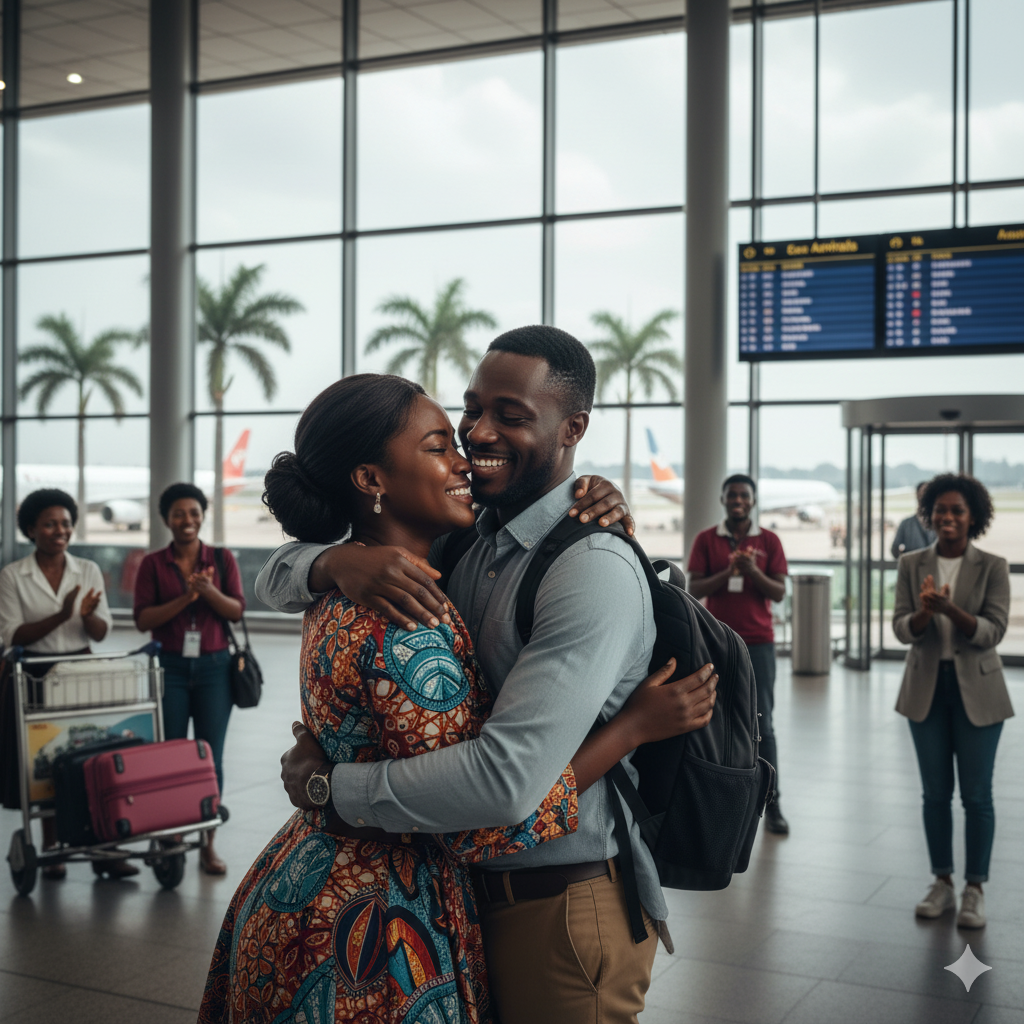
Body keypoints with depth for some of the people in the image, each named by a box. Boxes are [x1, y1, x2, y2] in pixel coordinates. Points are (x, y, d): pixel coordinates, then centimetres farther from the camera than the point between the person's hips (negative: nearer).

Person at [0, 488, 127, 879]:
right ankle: (51, 851, 15)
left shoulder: (88, 570, 5)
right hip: (36, 678, -2)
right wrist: (60, 616, -21)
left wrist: (87, 615, -18)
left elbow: (101, 633, 5)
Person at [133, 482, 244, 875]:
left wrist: (210, 592, -19)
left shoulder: (222, 559, 5)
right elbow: (143, 619, -5)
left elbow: (237, 610, -1)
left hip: (213, 666, 1)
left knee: (211, 757, 0)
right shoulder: (152, 564, 3)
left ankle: (208, 845, 8)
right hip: (170, 667, 0)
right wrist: (185, 599, -17)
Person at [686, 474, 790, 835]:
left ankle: (772, 804, 2)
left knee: (762, 723, -1)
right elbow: (693, 589, -1)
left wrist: (754, 573, -17)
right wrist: (728, 572, -16)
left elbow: (779, 592, 1)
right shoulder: (706, 540, 5)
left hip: (758, 642, 0)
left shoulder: (769, 541, 5)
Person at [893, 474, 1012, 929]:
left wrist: (949, 609, -30)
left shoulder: (992, 567, -6)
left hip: (976, 691, -2)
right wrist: (924, 612, -27)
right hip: (926, 688, 2)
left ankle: (974, 891, 15)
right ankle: (942, 884, 22)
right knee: (934, 793, 10)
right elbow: (902, 628, -5)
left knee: (976, 794, 3)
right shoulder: (911, 565, 1)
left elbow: (993, 631, -14)